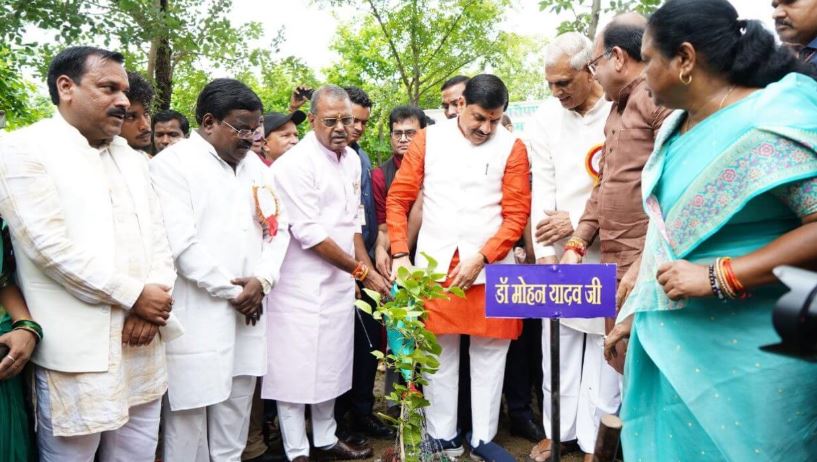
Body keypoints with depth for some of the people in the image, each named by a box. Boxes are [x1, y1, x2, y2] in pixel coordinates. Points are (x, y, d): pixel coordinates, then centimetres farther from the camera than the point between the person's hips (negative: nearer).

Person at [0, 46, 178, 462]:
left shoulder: (133, 159, 15)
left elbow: (158, 239, 10)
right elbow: (52, 247, -15)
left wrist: (151, 305, -7)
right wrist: (134, 296, -12)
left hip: (143, 346, 6)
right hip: (78, 355, -6)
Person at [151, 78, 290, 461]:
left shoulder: (253, 164, 15)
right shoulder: (172, 164, -7)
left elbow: (277, 226, 12)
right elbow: (181, 243, -15)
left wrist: (262, 280, -4)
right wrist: (232, 291, -9)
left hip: (247, 313, 6)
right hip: (196, 319, -6)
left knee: (234, 424, 14)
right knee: (189, 424, 2)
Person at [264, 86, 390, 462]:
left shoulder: (351, 159, 9)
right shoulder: (294, 165, -14)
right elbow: (310, 234, -18)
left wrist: (367, 268, 9)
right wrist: (361, 271, -12)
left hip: (340, 282, 7)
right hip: (302, 286, -7)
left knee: (331, 364, 16)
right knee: (297, 368, 2)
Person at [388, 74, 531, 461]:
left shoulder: (512, 147, -1)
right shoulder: (428, 139, 2)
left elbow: (517, 214, -4)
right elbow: (398, 199, 4)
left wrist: (480, 259, -12)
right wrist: (399, 254, -3)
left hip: (490, 266, 0)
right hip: (434, 265, 1)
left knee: (489, 353, 7)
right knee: (439, 353, 9)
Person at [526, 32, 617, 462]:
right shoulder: (545, 118, 3)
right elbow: (542, 189, 0)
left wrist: (579, 221, -11)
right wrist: (544, 254, -7)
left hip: (608, 250, -3)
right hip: (560, 251, 3)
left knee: (604, 346, 4)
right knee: (558, 347, 11)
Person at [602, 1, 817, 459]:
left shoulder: (771, 125, -15)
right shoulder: (677, 127, 9)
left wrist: (718, 277, -24)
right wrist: (637, 313, 16)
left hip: (749, 353, -7)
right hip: (673, 339, 7)